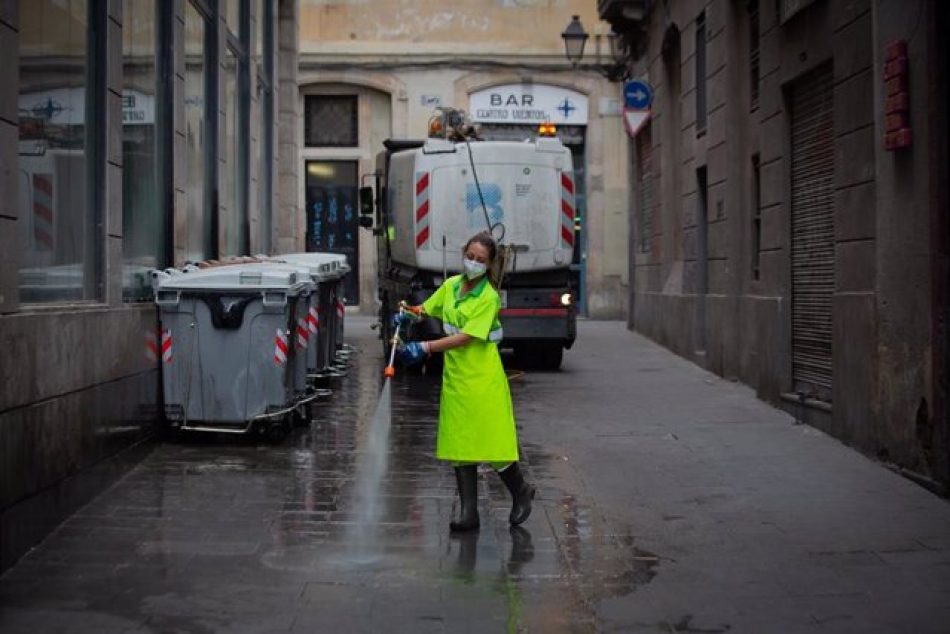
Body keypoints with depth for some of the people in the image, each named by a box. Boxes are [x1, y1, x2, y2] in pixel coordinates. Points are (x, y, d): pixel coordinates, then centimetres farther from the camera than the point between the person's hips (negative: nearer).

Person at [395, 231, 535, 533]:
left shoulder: (489, 297, -12)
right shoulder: (451, 286, 7)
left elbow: (466, 337, -18)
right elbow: (427, 309, 20)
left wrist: (425, 348, -22)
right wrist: (408, 314, -3)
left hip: (483, 379, -6)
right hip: (455, 376, 6)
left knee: (492, 442, -2)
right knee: (459, 444, 4)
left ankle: (521, 491, 23)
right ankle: (469, 513, 9)